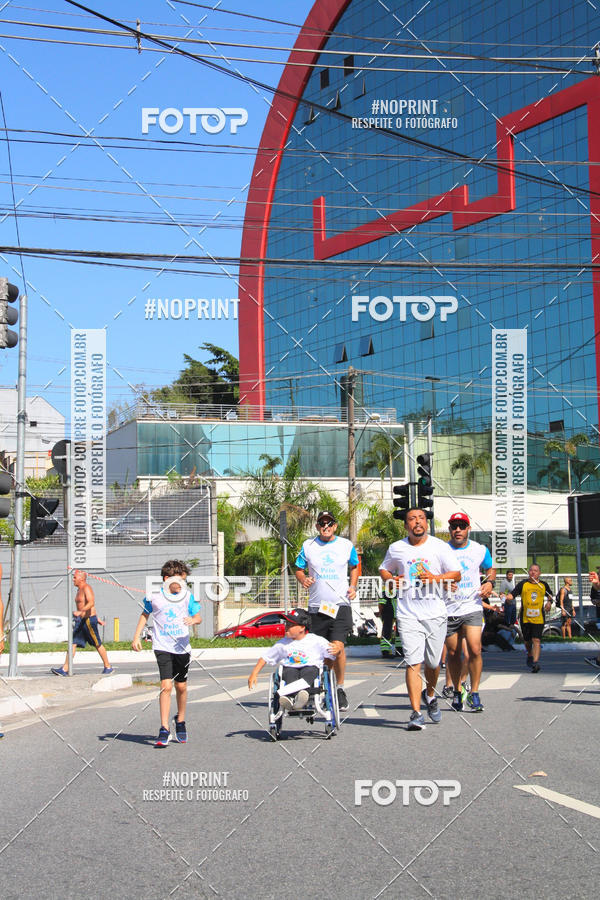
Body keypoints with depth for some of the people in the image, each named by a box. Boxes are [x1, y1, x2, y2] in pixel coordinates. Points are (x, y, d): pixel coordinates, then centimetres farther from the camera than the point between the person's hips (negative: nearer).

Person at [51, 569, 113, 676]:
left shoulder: (86, 588, -13)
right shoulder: (79, 590, 17)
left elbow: (91, 603, -28)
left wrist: (80, 611, -41)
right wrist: (97, 618, 31)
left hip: (89, 620, -9)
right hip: (80, 621, 9)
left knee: (98, 644, 1)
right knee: (73, 643, -1)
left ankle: (108, 667, 12)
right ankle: (65, 669, -5)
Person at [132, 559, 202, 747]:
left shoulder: (187, 596, 0)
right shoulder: (154, 596, -4)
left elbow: (198, 617, 2)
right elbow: (145, 615, 12)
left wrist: (194, 620, -22)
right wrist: (136, 637, 8)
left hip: (182, 647, 3)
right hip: (162, 647, -3)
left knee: (181, 686, 12)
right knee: (166, 686, -14)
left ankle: (180, 720, 35)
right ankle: (164, 730, -11)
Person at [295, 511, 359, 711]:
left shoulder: (346, 545, 5)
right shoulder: (308, 546, 5)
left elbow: (354, 566, 21)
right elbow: (298, 569, 13)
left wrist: (353, 586, 5)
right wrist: (303, 580, -9)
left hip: (340, 604, -2)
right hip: (316, 605, 2)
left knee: (338, 646, -16)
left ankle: (340, 688, 1)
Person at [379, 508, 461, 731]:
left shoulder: (439, 546, 3)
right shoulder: (396, 548, 7)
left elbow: (456, 574, 2)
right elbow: (384, 569, 22)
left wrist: (436, 578, -16)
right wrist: (390, 579, -1)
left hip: (435, 614, 0)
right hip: (408, 614, 0)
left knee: (432, 663, 9)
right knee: (413, 663, -11)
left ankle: (430, 695, 39)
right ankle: (416, 713, -11)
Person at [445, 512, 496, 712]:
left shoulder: (480, 550, 5)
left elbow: (490, 569, 22)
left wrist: (489, 582, 1)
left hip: (472, 607, 0)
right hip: (448, 610, 0)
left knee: (474, 650, -14)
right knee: (453, 653, 7)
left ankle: (474, 693, -2)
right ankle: (457, 691, 26)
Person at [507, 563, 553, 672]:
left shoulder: (544, 585, 7)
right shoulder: (522, 584, 1)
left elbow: (549, 595, 26)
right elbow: (512, 595, -5)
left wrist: (549, 602, 6)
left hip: (539, 617, -1)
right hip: (525, 617, 1)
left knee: (536, 640, -13)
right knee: (527, 640, 13)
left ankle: (535, 662, -18)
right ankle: (530, 655, 42)